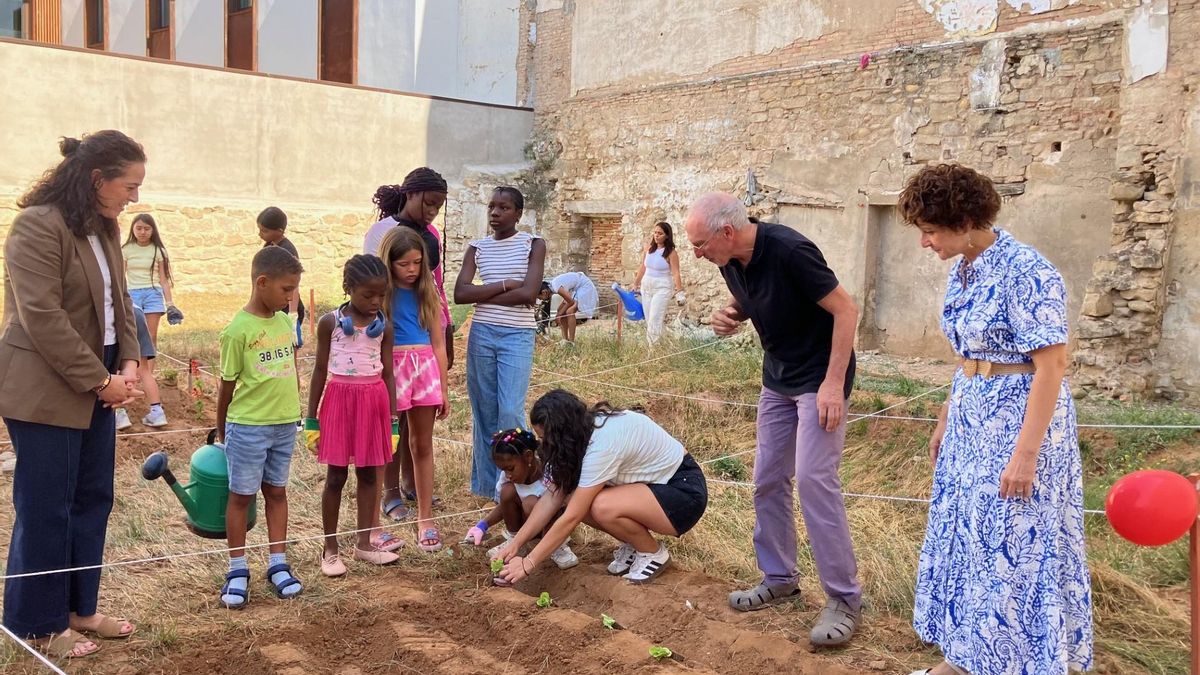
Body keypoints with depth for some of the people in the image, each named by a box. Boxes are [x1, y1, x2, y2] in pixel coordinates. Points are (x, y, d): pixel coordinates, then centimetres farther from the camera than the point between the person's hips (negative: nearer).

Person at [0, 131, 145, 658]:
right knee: (45, 508, 2)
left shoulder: (104, 228, 10)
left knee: (92, 500, 13)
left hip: (95, 387, 8)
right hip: (45, 392, -8)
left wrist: (128, 363, -2)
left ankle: (78, 608, 27)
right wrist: (100, 380, -18)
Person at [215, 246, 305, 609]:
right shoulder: (238, 330, -14)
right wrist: (222, 431, 3)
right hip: (248, 426, -5)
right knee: (241, 495, 7)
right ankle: (238, 570, 19)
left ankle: (278, 564, 23)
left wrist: (295, 410, 15)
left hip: (284, 425, 6)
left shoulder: (285, 322, 4)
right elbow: (227, 385, -5)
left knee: (276, 491, 14)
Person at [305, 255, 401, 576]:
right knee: (336, 477, 5)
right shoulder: (330, 323, -5)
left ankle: (364, 543, 23)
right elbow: (320, 371, 0)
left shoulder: (384, 326, 1)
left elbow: (388, 373, 4)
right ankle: (330, 549, 17)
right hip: (340, 399, -2)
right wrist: (311, 418, 0)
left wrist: (392, 420, 3)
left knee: (368, 474, 10)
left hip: (373, 401, 2)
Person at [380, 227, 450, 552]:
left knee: (423, 445, 11)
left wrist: (444, 389, 10)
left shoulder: (427, 293, 8)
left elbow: (438, 344, 11)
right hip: (390, 368, -4)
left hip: (425, 368, 4)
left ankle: (425, 518, 21)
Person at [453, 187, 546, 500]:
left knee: (510, 411, -11)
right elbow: (460, 294, -5)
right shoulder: (477, 248, 7)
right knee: (484, 412, 7)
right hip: (481, 334, 3)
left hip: (517, 336, -3)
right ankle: (486, 486, 19)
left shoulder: (533, 245, 0)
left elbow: (529, 292, -14)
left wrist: (482, 295, -8)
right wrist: (505, 285, -12)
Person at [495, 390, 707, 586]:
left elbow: (571, 518, -27)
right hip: (654, 483, 8)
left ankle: (653, 553, -4)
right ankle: (634, 545, 9)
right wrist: (515, 544, -7)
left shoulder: (602, 444, -30)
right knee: (577, 501, -12)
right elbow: (553, 496, -3)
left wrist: (528, 563, -21)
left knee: (603, 507, -31)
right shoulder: (583, 431, -5)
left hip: (685, 491, -8)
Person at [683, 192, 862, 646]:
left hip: (819, 379, -8)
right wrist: (731, 317, -8)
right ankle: (779, 579, 25)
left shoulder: (789, 250, -27)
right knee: (768, 481, 10)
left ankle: (844, 599, -1)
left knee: (814, 480, -13)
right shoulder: (731, 262, -4)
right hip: (777, 378, 8)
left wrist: (833, 383, -24)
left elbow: (846, 310, -22)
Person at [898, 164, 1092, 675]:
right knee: (966, 535, 15)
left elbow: (1052, 366, -21)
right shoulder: (963, 270, 5)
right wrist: (946, 419, 18)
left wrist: (1025, 452, -23)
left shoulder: (1025, 272, -21)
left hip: (1020, 419, -9)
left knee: (1013, 547, 1)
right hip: (973, 419, 9)